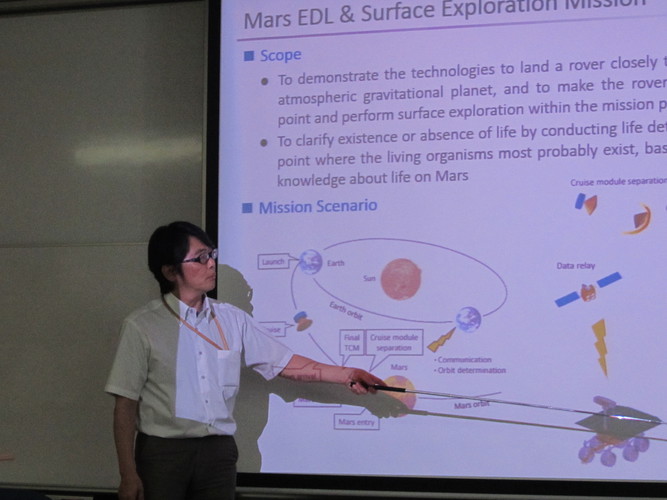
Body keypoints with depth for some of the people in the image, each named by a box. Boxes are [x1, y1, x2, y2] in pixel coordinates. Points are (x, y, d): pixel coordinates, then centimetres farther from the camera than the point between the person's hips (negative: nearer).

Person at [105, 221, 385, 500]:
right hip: (163, 452, -3)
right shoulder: (142, 327, -6)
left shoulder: (232, 320, 7)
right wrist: (128, 475, -9)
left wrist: (347, 375, 1)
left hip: (219, 450, 4)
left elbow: (286, 364, 10)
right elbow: (125, 405, -5)